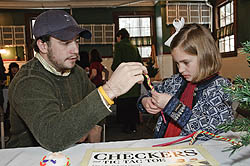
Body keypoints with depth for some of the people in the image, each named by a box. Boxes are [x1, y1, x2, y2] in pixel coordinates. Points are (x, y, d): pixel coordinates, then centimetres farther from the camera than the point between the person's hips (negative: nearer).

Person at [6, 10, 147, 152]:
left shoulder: (77, 72, 3)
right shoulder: (28, 82, -20)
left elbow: (97, 103, 14)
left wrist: (88, 127, -8)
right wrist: (109, 91, -41)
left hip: (71, 152, 6)